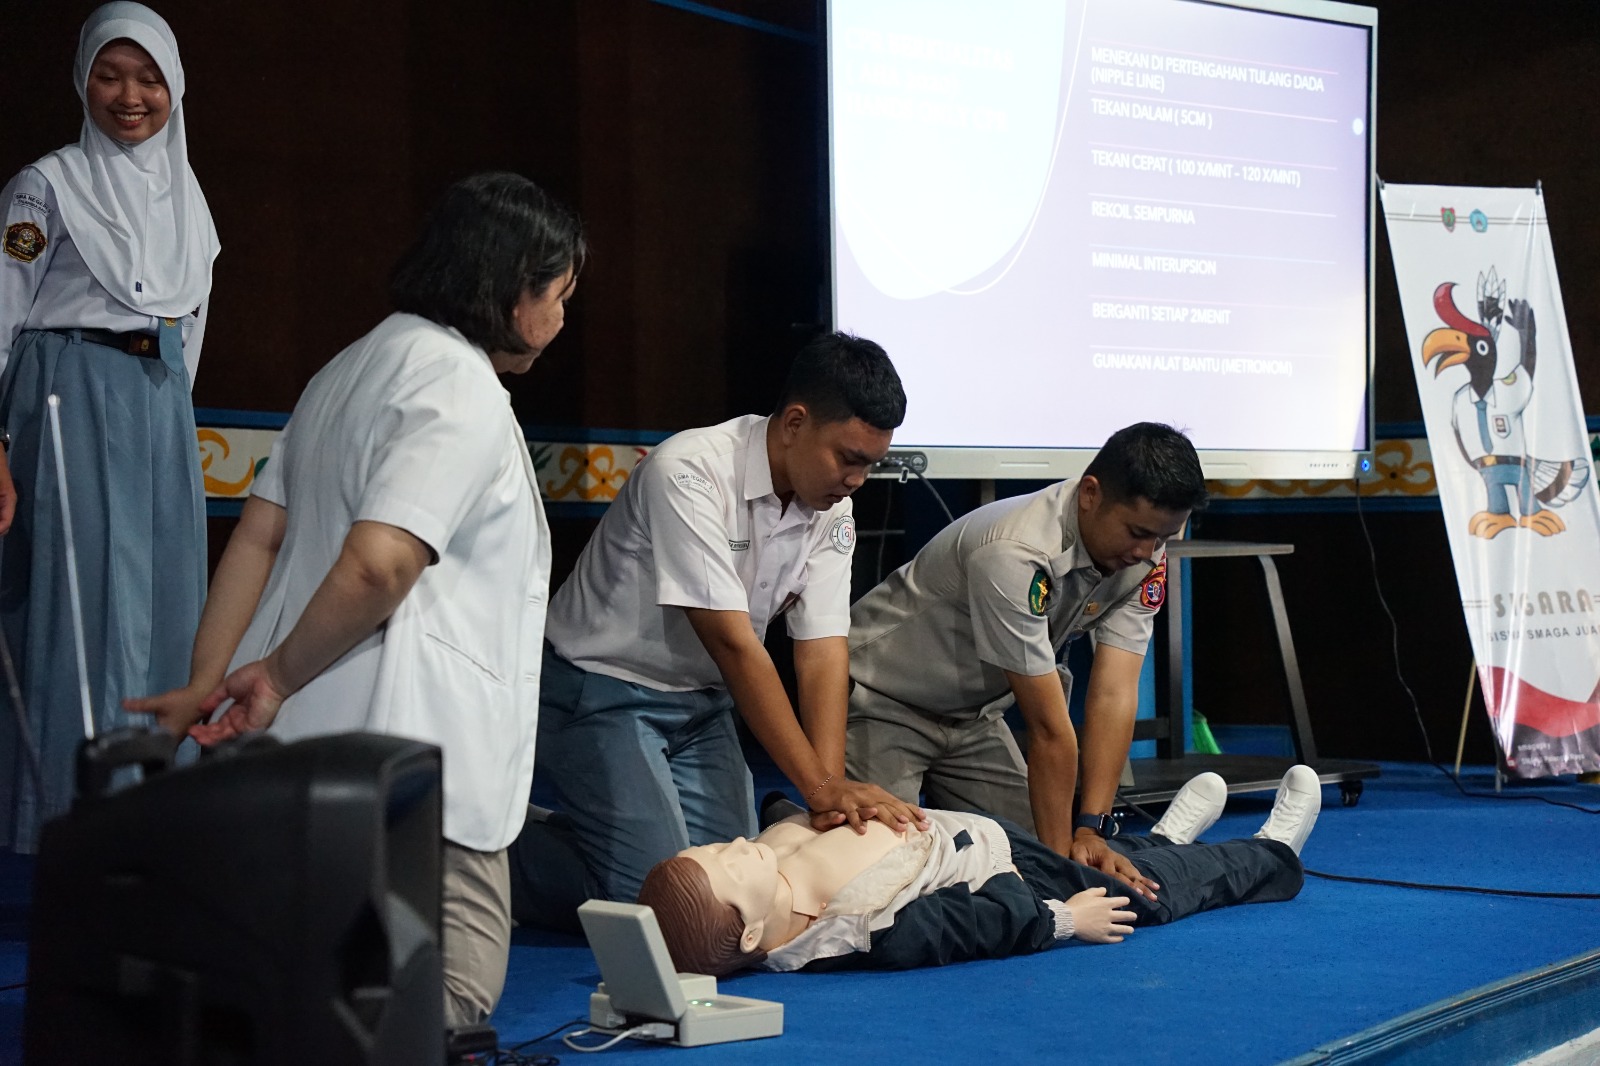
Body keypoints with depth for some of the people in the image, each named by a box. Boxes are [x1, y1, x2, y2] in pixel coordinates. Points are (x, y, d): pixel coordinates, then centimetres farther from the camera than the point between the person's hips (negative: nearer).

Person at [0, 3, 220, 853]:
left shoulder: (184, 194, 14)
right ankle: (71, 808, -1)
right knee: (88, 600, -8)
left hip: (163, 409, 6)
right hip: (75, 406, -6)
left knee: (165, 603, 6)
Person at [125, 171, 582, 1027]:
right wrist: (277, 677, -10)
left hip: (299, 746, 10)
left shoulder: (351, 369, 19)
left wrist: (207, 684, 9)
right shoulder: (463, 393, -12)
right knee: (456, 999, -5)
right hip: (410, 762, -10)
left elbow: (257, 535, 14)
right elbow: (376, 565, -24)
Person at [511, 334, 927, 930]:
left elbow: (822, 651, -9)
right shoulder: (688, 475, -27)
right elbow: (734, 645, -29)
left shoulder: (831, 509, -4)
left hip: (699, 702, 7)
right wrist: (820, 786, -30)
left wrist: (833, 786, -24)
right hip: (599, 694, -7)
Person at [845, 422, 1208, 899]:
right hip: (880, 703, -7)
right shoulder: (1015, 555, -37)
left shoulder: (1145, 556, -14)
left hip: (972, 713, 7)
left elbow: (1114, 696, -20)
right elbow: (1048, 727, -34)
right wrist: (1060, 855, -29)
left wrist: (1089, 831, -27)